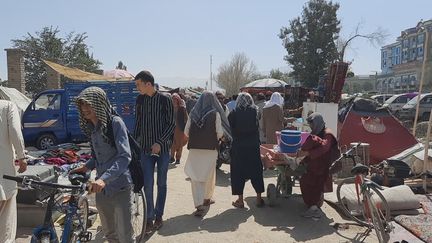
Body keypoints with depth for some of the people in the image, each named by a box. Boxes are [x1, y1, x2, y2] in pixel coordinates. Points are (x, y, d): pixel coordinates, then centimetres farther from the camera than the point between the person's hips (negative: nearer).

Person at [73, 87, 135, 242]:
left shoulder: (115, 122, -14)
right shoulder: (92, 127, 8)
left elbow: (125, 157, -24)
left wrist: (104, 179, -34)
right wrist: (86, 167, 3)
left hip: (120, 188, -7)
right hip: (101, 188, 7)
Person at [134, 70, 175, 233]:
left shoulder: (165, 100, -8)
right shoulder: (140, 100, 5)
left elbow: (171, 124, -8)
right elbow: (138, 123, 12)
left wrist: (160, 143, -15)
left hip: (162, 148, -3)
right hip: (146, 148, 3)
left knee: (161, 183, 9)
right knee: (148, 184, -1)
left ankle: (159, 216, 22)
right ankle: (149, 219, 9)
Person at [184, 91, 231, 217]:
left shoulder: (193, 113, 2)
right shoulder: (215, 114, -5)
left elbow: (186, 131, 4)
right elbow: (220, 133, -8)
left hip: (194, 148, 1)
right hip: (210, 149, -1)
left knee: (196, 177, 3)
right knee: (209, 175, 17)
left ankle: (199, 204, -7)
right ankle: (207, 198, 34)